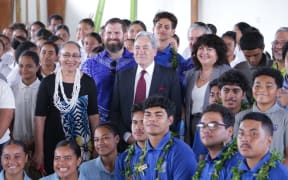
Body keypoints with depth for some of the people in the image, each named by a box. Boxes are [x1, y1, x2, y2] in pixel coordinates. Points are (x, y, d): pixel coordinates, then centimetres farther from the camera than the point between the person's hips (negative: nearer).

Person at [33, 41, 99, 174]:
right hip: (53, 144, -1)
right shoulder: (48, 82, -3)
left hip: (83, 144, 1)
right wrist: (39, 151, -7)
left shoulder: (88, 82, 1)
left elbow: (93, 115, 5)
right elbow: (40, 117, -4)